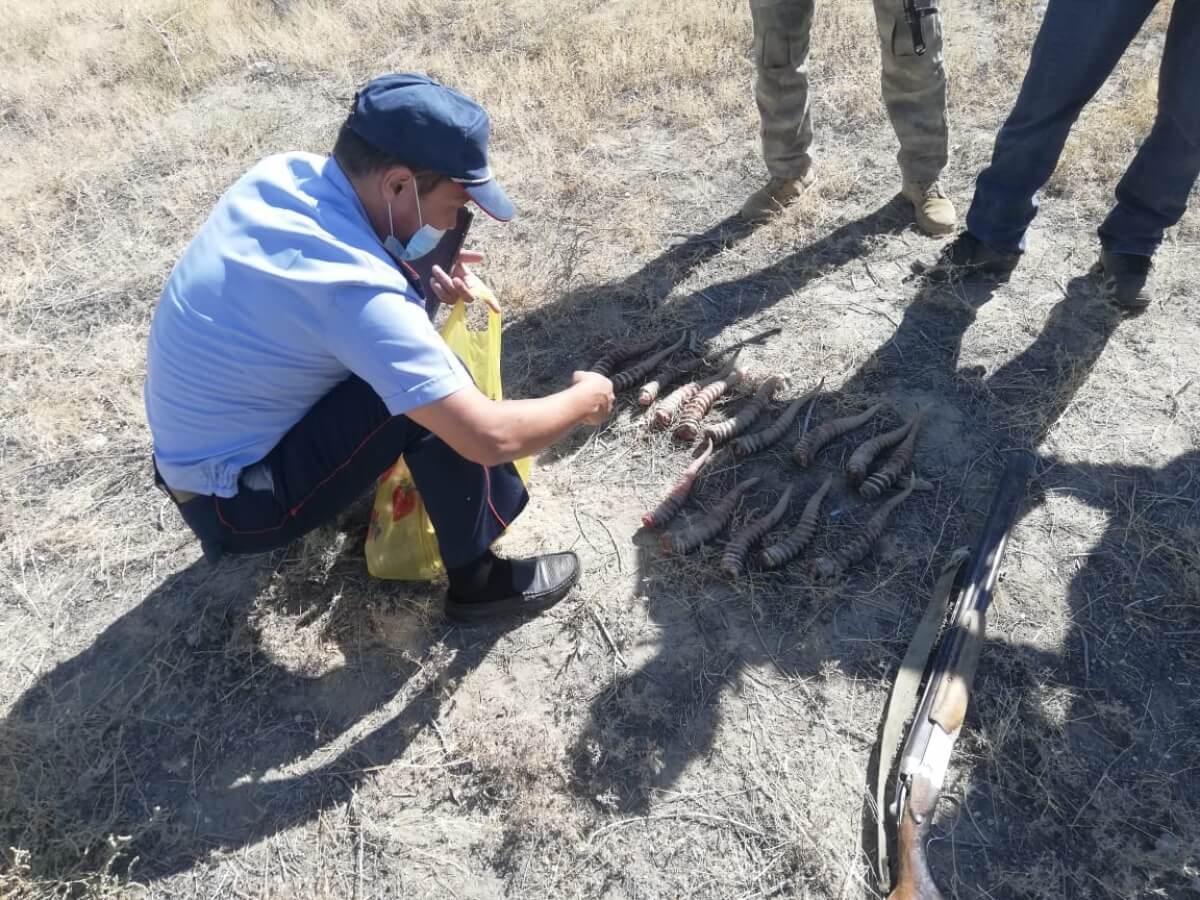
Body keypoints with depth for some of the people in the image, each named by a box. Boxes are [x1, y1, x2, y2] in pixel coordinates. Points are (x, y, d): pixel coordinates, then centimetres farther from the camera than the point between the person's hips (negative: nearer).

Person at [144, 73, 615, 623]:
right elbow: (492, 438, -32)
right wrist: (584, 400, -14)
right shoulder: (351, 289, -34)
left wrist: (417, 273, -1)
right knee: (431, 406, -23)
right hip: (237, 500, -8)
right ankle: (477, 579, -2)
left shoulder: (287, 172, -9)